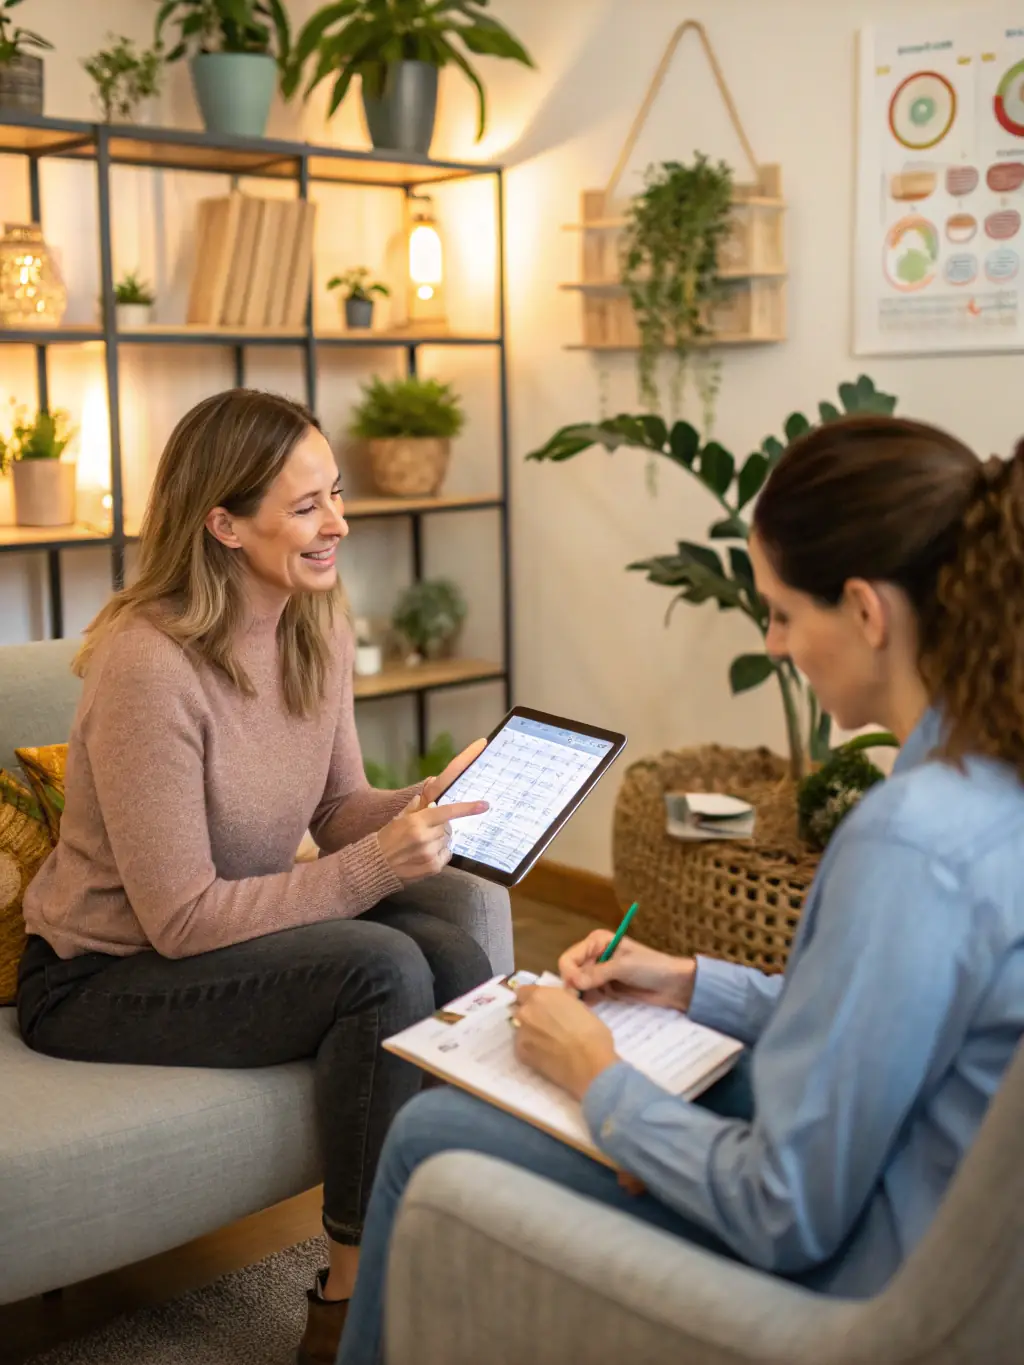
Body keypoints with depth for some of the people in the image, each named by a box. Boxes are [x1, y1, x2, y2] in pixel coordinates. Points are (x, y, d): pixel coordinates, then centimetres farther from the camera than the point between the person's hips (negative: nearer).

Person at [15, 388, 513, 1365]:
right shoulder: (149, 666, -27)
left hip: (250, 923, 7)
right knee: (384, 969, -28)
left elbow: (337, 809, 5)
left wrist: (428, 803, -15)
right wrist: (376, 865, -28)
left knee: (468, 909, -18)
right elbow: (182, 919, -24)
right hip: (101, 980, -7)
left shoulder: (320, 627, -3)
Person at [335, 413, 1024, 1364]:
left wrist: (599, 1077, -10)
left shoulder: (911, 839, -31)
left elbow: (788, 1217, -24)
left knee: (431, 1136, 3)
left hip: (848, 1284, -8)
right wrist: (693, 986, 10)